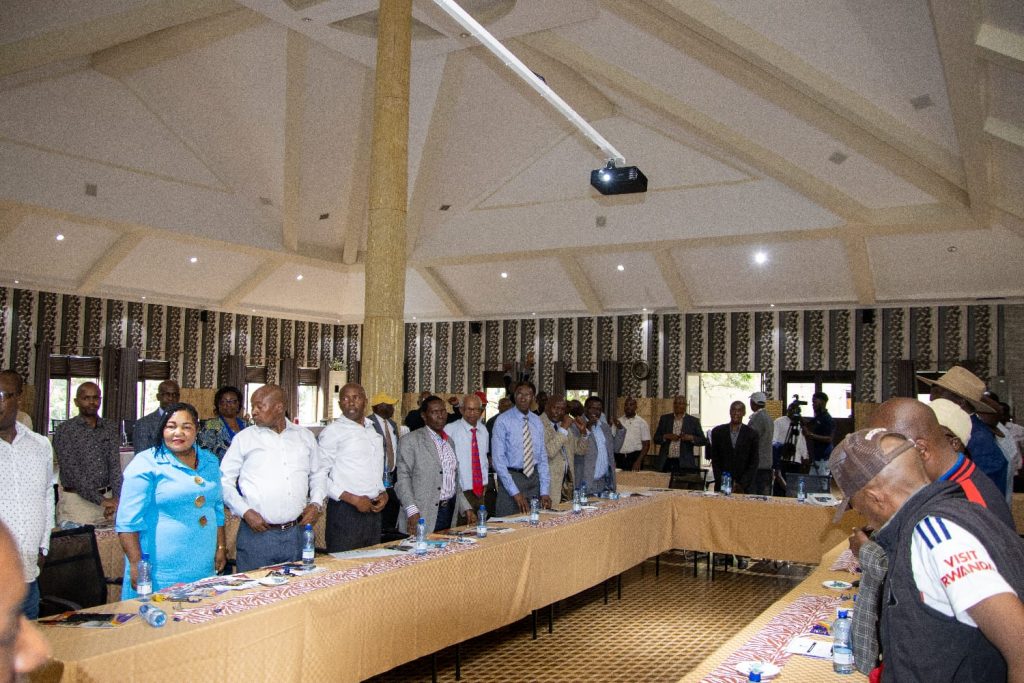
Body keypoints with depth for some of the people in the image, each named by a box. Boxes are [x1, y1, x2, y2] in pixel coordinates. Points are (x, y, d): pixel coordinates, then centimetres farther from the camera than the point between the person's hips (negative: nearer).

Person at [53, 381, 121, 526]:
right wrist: (101, 500, -18)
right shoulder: (64, 431, -5)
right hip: (76, 501, -3)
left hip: (107, 499, 3)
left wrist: (115, 499, -17)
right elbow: (72, 473, -12)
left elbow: (115, 466, -1)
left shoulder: (111, 429, 7)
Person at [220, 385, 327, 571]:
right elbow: (224, 481, 1)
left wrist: (316, 503, 4)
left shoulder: (305, 436, 10)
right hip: (257, 533, -2)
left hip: (297, 533, 3)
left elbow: (319, 473, 19)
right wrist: (245, 512, -10)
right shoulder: (243, 438, 1)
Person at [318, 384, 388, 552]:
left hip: (373, 510, 6)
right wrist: (353, 499, -15)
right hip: (345, 511, -6)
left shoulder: (374, 430, 14)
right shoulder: (332, 431, -6)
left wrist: (383, 492, 6)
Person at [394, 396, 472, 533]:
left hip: (450, 512, 6)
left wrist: (466, 508, 13)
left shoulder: (449, 441, 16)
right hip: (423, 516, -6)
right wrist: (412, 511, -21)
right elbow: (403, 478, -11)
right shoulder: (410, 440, -6)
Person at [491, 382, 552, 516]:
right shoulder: (503, 421, -10)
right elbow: (498, 459, -13)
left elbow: (542, 458, 9)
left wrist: (544, 491, -1)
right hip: (510, 477, -5)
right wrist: (515, 492, -18)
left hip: (534, 477, 5)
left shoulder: (537, 422, 6)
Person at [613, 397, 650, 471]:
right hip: (618, 458, 2)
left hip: (634, 457, -2)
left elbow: (646, 444, -2)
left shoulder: (642, 422, 3)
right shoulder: (618, 422, 11)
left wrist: (638, 461, -11)